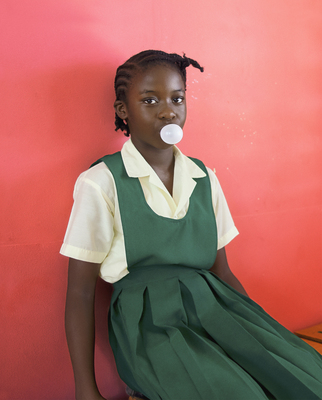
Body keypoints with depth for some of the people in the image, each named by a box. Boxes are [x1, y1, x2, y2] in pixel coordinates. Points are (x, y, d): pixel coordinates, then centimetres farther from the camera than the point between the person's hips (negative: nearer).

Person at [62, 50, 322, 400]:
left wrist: (265, 328, 0)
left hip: (213, 306, 5)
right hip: (148, 323, -4)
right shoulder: (100, 184, -4)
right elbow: (80, 292, -3)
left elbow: (221, 270, 13)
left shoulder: (205, 179, 11)